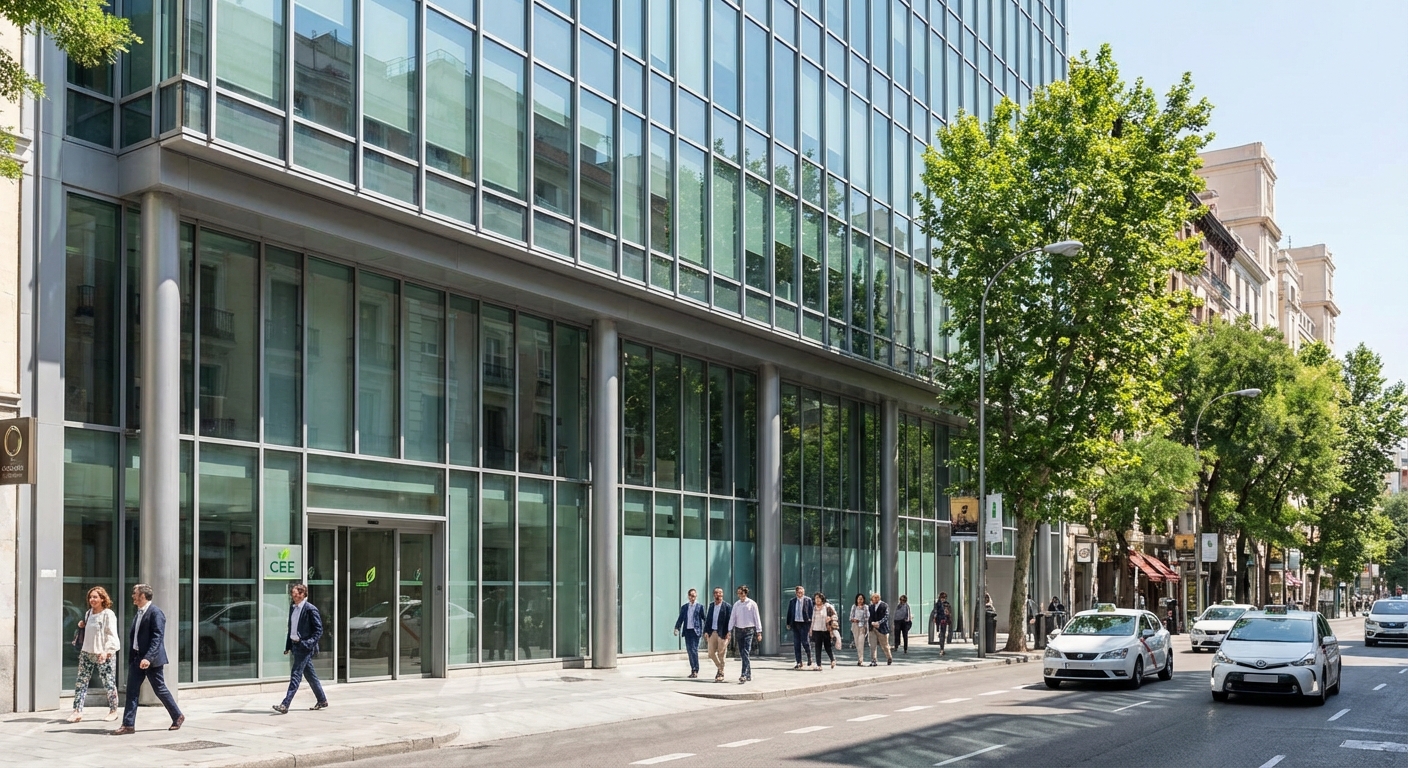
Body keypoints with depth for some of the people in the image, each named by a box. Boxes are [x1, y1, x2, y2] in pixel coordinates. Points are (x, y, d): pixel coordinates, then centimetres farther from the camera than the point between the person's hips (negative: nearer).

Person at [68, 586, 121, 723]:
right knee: (81, 683, 1)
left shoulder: (108, 614, -8)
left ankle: (113, 711, 14)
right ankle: (77, 711, 4)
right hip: (87, 653, 7)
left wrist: (106, 651, -25)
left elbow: (112, 635, -14)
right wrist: (82, 626, 5)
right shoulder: (88, 613, 13)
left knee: (109, 683, 1)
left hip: (104, 655, -6)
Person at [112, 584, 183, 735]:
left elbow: (157, 638, -21)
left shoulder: (155, 613, -14)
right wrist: (131, 656, 15)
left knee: (160, 689, 2)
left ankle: (177, 716, 18)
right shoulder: (138, 613, 12)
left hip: (151, 659, -8)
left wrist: (148, 658, -29)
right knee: (132, 691, 2)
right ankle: (128, 725, 3)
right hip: (136, 657, 8)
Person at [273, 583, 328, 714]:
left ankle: (285, 705, -12)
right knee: (310, 675, 14)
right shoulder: (292, 608, 12)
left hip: (304, 647, -8)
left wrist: (308, 643, -21)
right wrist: (288, 646, 14)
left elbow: (318, 630, -11)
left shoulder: (311, 609, -11)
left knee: (296, 675, -10)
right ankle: (322, 701, 24)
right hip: (295, 645, 8)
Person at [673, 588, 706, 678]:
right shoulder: (684, 607, 13)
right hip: (687, 631, 5)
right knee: (689, 651, 6)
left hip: (695, 631, -4)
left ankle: (696, 670, -6)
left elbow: (704, 619, -1)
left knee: (694, 650, -11)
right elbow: (680, 619, 9)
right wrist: (677, 628, -6)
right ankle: (693, 670, 14)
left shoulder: (700, 607, 1)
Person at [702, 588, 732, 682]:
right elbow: (707, 619, 11)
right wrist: (706, 631, 3)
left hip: (722, 633, -5)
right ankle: (720, 668, 27)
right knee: (711, 653, 6)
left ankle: (721, 674, 10)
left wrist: (728, 633, -14)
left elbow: (729, 620, -7)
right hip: (712, 632, 5)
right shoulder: (711, 605, 11)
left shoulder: (727, 606, -5)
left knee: (721, 654, -1)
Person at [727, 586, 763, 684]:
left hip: (749, 630, -4)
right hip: (739, 630, 4)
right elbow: (732, 618, 9)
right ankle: (748, 674, 19)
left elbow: (757, 618, 0)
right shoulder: (736, 605, 8)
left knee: (746, 653, -15)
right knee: (742, 654, 7)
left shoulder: (752, 604, -2)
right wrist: (729, 631, 1)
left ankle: (744, 675, -20)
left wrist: (759, 632, -2)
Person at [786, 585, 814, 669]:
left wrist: (811, 623, -5)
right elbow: (789, 613, 12)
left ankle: (809, 657, 20)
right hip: (795, 623, 3)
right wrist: (788, 624, 8)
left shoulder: (808, 600, 1)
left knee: (805, 642, -7)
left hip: (805, 623, -3)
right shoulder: (792, 601, 9)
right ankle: (799, 662, 9)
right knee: (796, 644, 4)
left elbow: (811, 612, 0)